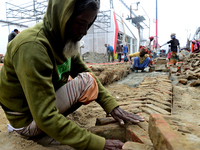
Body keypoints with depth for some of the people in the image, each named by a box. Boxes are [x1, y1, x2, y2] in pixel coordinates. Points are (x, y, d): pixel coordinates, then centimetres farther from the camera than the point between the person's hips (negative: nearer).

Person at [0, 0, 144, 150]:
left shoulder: (67, 39, -4)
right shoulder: (33, 46, -32)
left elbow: (84, 71, -2)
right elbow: (46, 118, -33)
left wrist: (112, 106, -13)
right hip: (27, 119, -8)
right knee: (87, 82, -20)